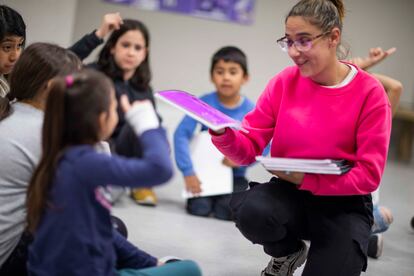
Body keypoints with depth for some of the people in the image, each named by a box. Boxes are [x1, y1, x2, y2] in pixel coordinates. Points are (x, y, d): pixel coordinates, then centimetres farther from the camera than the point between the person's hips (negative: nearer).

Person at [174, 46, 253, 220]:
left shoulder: (251, 111, -8)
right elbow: (181, 134, -15)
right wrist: (188, 172, -23)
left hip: (234, 175, 0)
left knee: (224, 211, -23)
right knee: (199, 208, -22)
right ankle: (208, 196, 10)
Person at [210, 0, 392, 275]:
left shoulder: (369, 92, -12)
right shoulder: (284, 82, -2)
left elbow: (369, 174, -13)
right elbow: (249, 149, -2)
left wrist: (306, 179, -25)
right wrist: (223, 133, -26)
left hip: (343, 204, -2)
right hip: (289, 192, 2)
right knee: (250, 210, -31)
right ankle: (287, 253, 4)